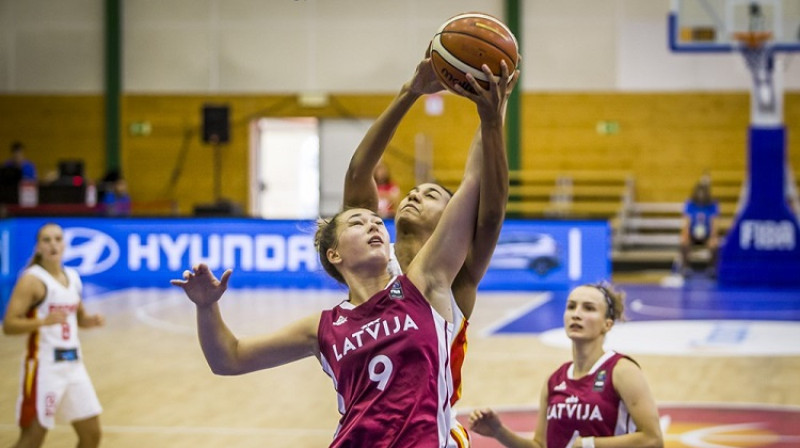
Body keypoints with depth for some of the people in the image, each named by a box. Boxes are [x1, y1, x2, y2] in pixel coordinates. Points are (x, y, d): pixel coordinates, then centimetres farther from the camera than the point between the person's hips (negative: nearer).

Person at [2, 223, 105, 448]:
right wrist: (44, 321, -32)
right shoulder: (32, 280, -11)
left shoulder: (72, 277, 11)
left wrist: (92, 320, 3)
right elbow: (9, 325, -18)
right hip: (44, 366, -7)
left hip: (74, 364, 7)